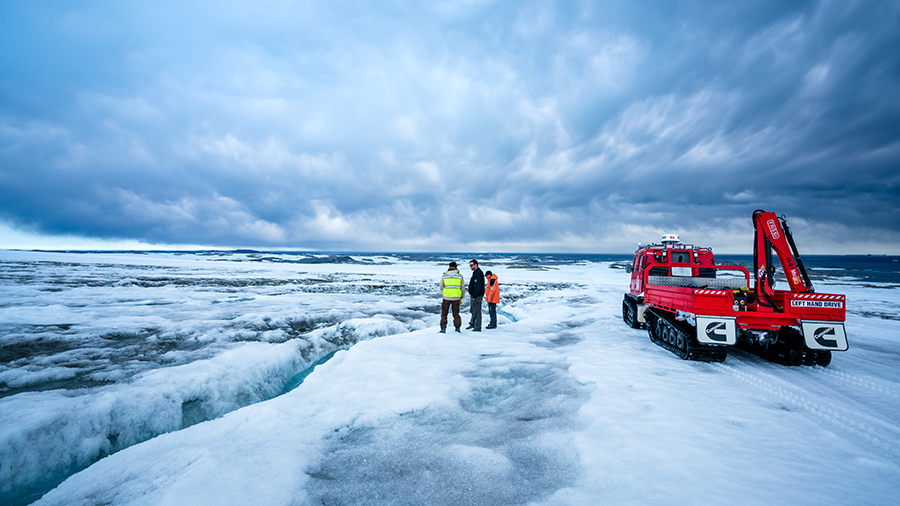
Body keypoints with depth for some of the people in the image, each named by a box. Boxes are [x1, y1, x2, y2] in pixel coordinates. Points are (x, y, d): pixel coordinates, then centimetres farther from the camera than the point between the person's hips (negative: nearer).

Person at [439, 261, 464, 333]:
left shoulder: (444, 275, 1)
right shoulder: (460, 276, 2)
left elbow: (441, 287, 6)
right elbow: (462, 288, 5)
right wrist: (461, 298, 12)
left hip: (446, 297, -1)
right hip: (456, 298, 1)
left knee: (444, 314, 10)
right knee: (456, 314, 14)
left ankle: (443, 328, 2)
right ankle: (457, 328, 15)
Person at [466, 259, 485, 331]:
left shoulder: (479, 273, -17)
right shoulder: (475, 273, 17)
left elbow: (478, 286, -22)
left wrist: (474, 296, -22)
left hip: (477, 296, -11)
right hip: (474, 295, 11)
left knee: (477, 311, -6)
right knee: (472, 311, 17)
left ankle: (478, 327, -1)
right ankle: (472, 324, 28)